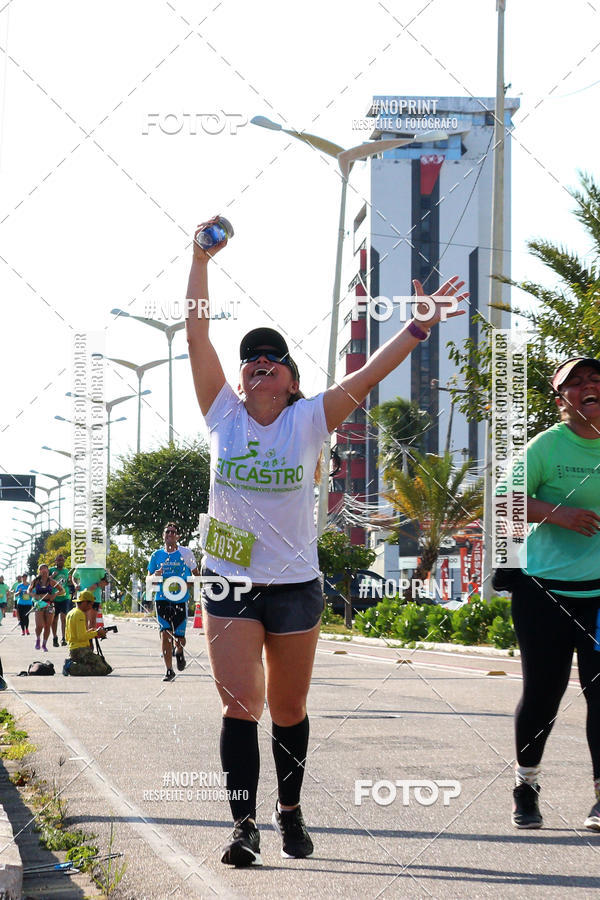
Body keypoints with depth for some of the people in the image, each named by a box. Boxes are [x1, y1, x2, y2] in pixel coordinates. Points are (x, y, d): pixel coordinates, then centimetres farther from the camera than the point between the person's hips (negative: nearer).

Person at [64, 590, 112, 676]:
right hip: (81, 650, -10)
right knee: (102, 669, -19)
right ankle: (72, 668, -15)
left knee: (108, 668, 7)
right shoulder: (80, 614, -12)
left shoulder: (70, 614, 19)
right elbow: (81, 637, -21)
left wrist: (88, 632, 18)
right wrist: (96, 633, -6)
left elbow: (67, 638, 24)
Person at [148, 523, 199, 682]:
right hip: (162, 599, 1)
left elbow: (197, 574, 9)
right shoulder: (157, 555, 7)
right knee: (165, 633, -10)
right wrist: (155, 576, -9)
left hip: (180, 600, -1)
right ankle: (169, 670, -1)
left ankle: (179, 652, 35)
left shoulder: (185, 553, 1)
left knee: (179, 638, -2)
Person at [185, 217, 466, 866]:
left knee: (288, 709, 12)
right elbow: (196, 335, -6)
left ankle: (290, 811, 31)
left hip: (296, 586, 0)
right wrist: (200, 261, -12)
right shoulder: (223, 416, -1)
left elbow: (368, 376, -12)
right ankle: (243, 824, -9)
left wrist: (419, 327, -21)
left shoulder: (309, 422, -2)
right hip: (230, 584, 0)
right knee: (240, 706, -11)